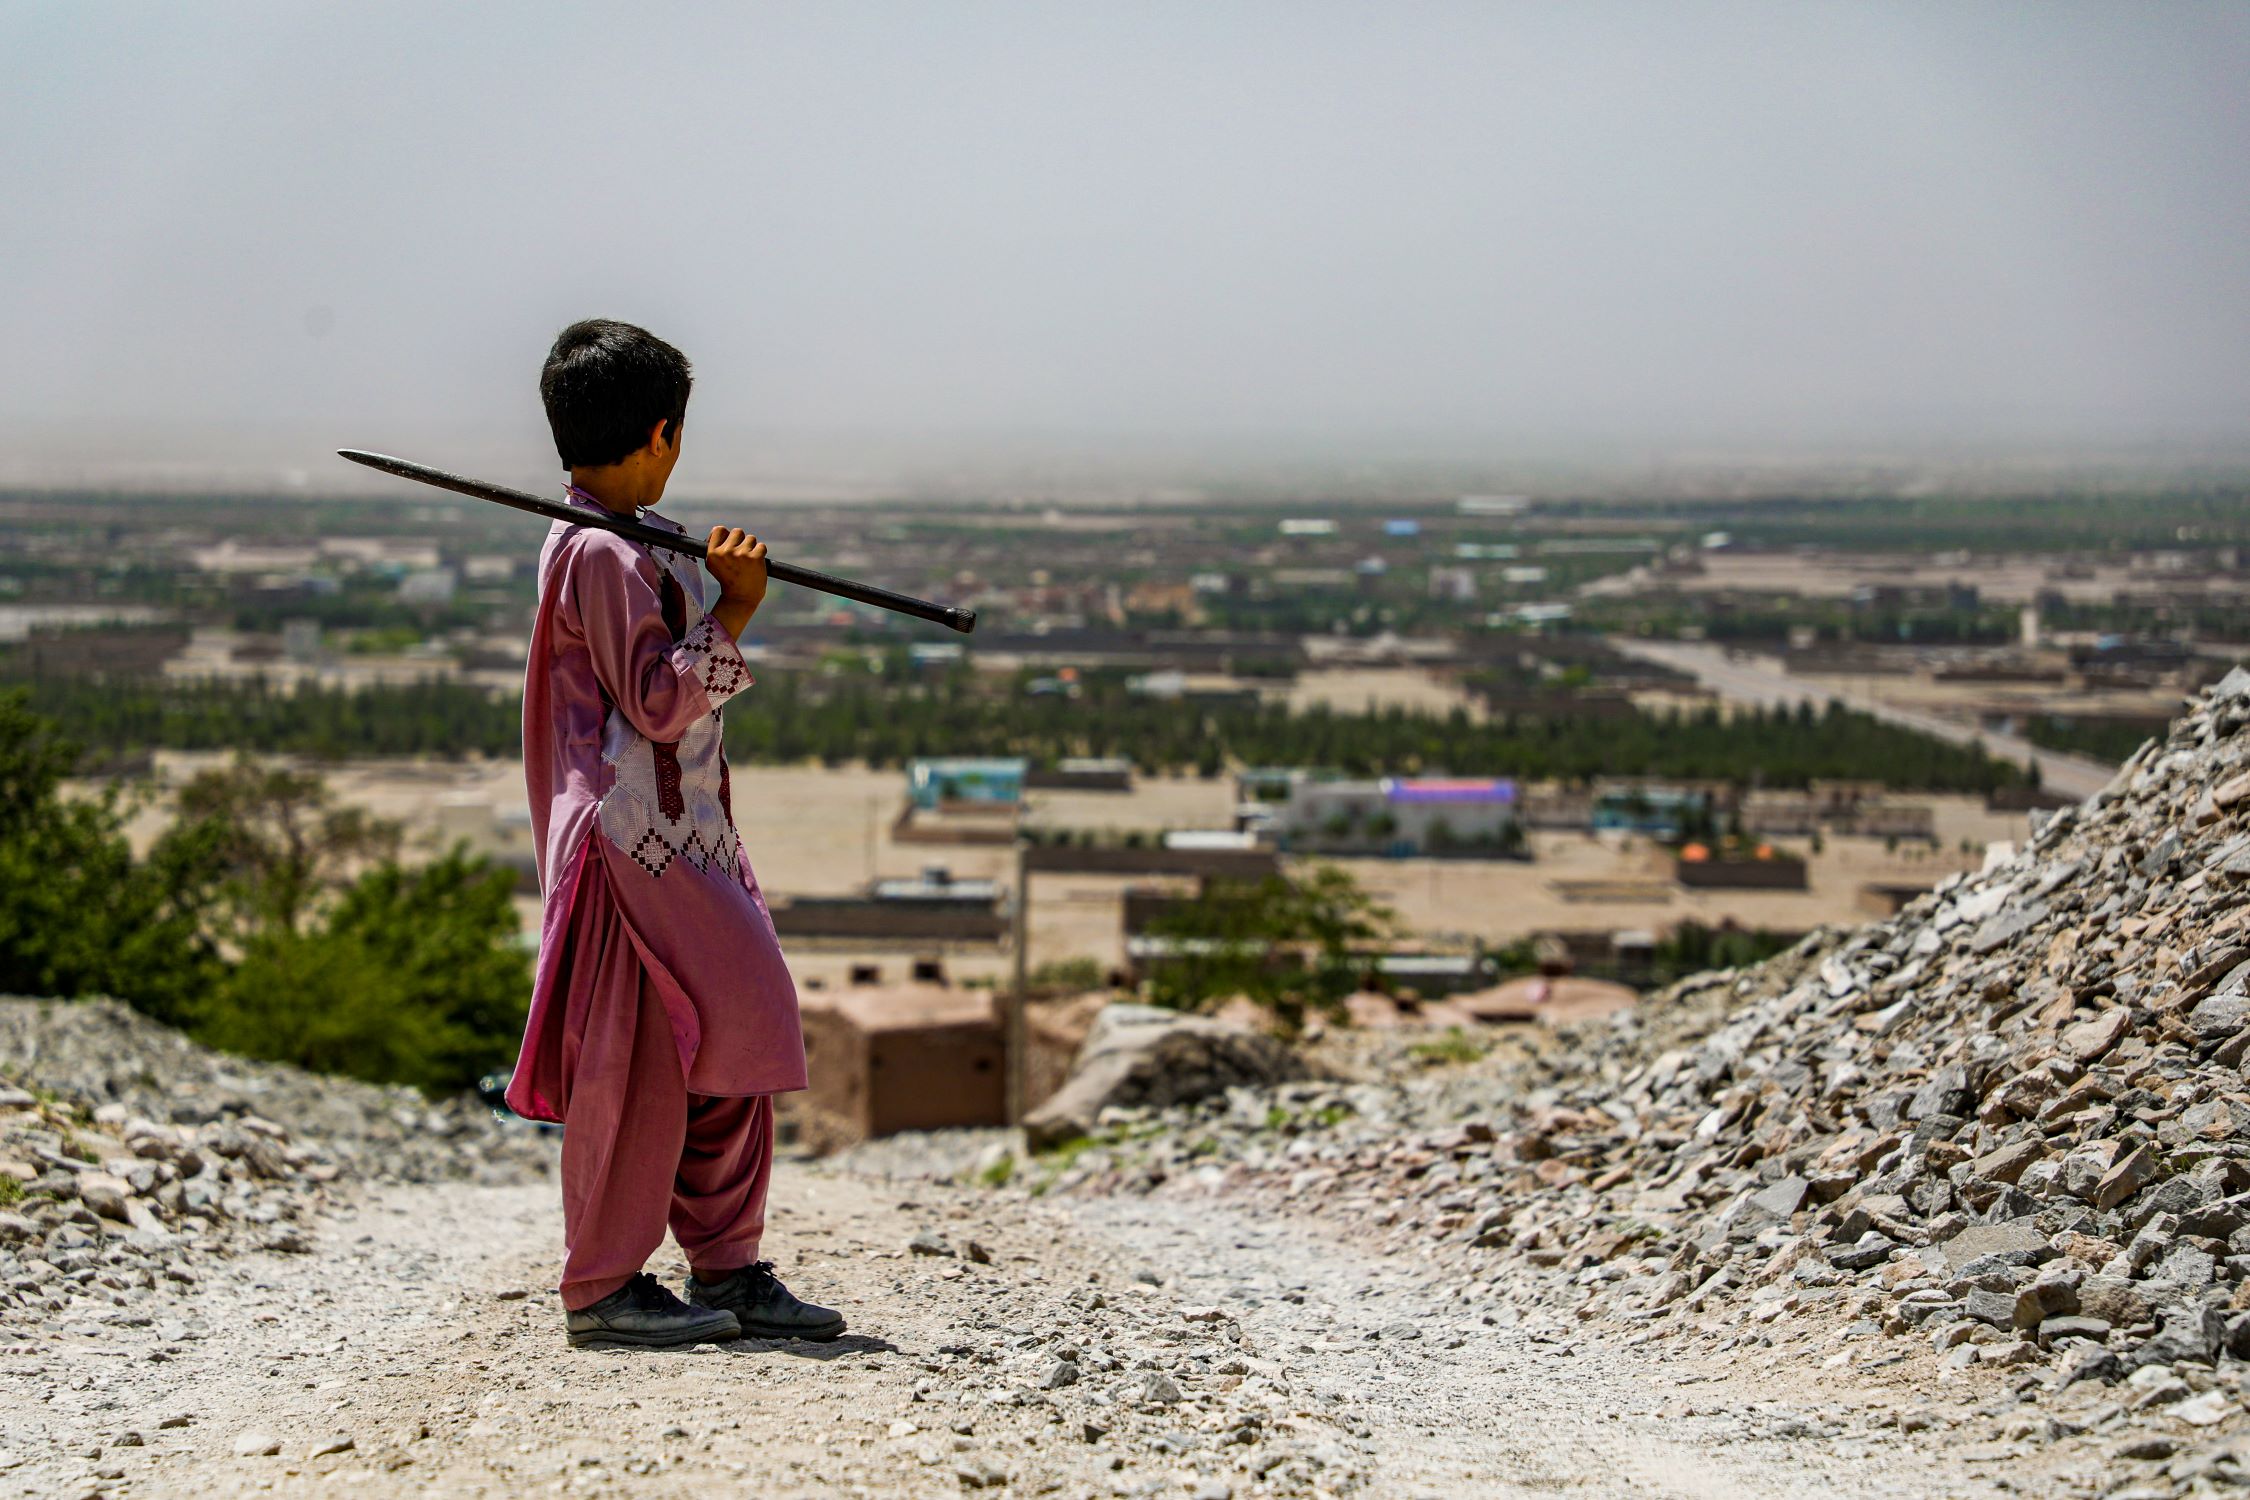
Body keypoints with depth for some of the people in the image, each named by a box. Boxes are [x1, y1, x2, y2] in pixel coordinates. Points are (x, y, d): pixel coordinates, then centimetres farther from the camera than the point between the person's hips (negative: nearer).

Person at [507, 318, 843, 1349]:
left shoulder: (639, 540, 17)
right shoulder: (601, 555, -14)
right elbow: (660, 702, -19)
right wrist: (734, 613, -17)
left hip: (683, 834, 10)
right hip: (631, 841, -10)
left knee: (728, 1044, 11)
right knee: (635, 1063, -5)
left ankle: (727, 1269, 17)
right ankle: (601, 1287, 4)